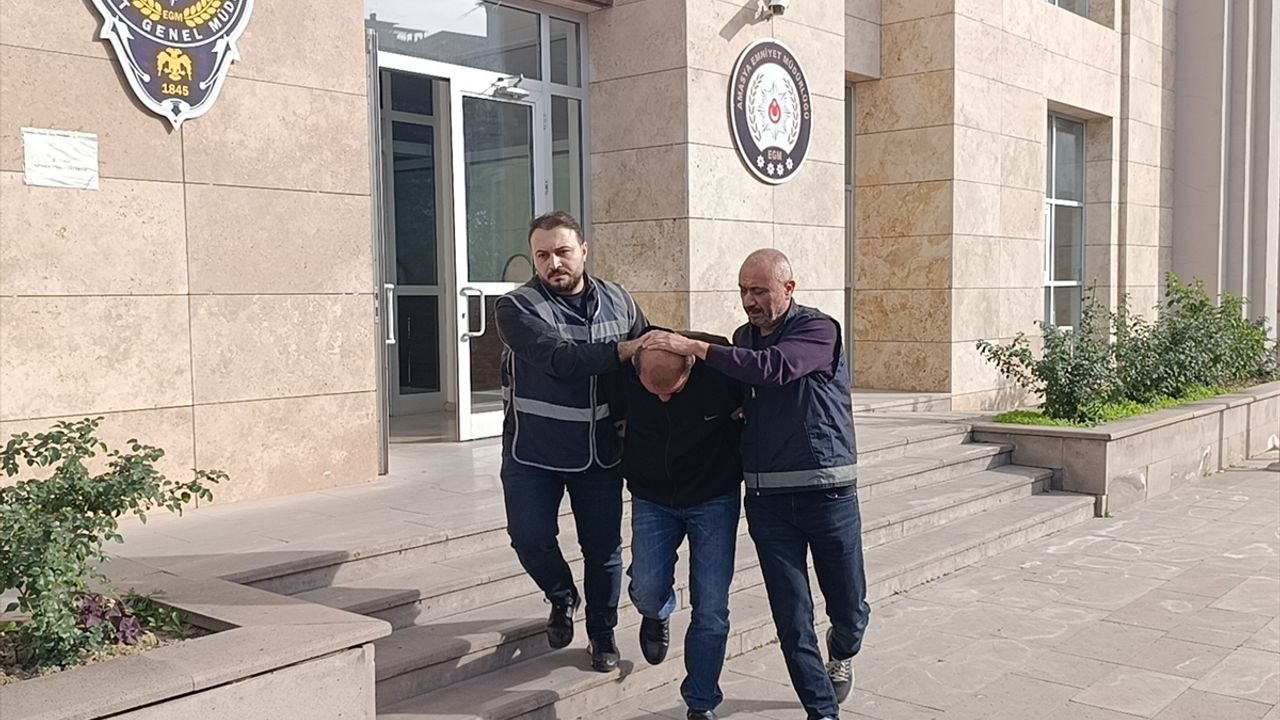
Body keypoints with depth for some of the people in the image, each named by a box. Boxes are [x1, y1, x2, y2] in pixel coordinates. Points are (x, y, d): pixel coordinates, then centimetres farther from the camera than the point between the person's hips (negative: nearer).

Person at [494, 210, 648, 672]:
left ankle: (602, 632, 30)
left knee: (603, 547, 8)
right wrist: (621, 350, -28)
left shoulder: (617, 301, 3)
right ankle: (562, 599, 26)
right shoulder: (516, 307, -11)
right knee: (531, 538, -6)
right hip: (533, 452, -2)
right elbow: (558, 357, -26)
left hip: (600, 452, 3)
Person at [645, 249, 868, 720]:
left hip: (826, 491, -4)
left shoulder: (817, 330, -9)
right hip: (766, 497, 4)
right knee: (791, 616, 2)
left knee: (848, 607, 11)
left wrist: (695, 348, -29)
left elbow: (773, 368, -28)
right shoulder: (744, 338, 11)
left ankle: (841, 653, 44)